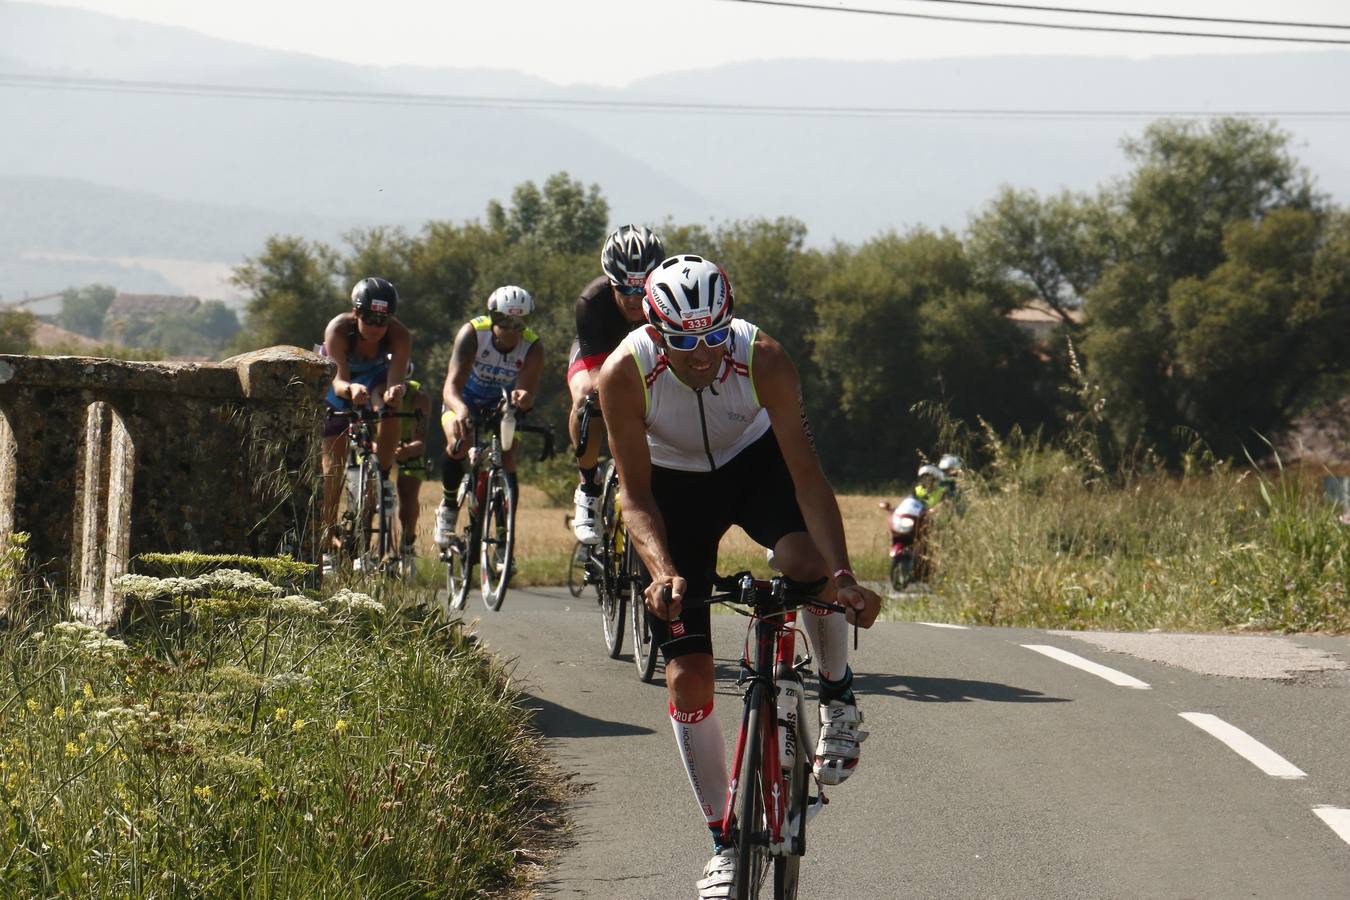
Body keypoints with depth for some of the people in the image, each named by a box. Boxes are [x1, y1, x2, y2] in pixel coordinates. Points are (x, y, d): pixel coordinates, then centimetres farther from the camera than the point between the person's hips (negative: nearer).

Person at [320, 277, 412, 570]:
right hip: (338, 385, -1)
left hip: (375, 378, 1)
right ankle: (328, 540, 3)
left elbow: (395, 379, -41)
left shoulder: (399, 336, -31)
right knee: (333, 463, -6)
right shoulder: (338, 330, -35)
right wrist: (350, 389, -66)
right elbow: (338, 381, -43)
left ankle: (383, 477, -22)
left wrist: (394, 391, -64)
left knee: (389, 405, -36)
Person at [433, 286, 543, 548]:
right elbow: (451, 385, -41)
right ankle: (448, 508, -6)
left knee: (507, 458, -17)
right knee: (459, 443, -30)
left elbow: (527, 392, -35)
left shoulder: (533, 347, -27)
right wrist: (460, 410, -62)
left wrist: (523, 398, -61)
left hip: (502, 403, 2)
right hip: (465, 399, -2)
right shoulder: (472, 333, -32)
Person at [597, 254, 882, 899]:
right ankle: (724, 842, 9)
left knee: (807, 561, -35)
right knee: (687, 674, -6)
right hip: (674, 485, 1)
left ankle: (838, 697, -6)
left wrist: (843, 575, -41)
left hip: (755, 463, -1)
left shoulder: (763, 360, -31)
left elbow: (806, 475, -30)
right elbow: (636, 498, -26)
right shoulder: (625, 374, -30)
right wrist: (663, 572, -44)